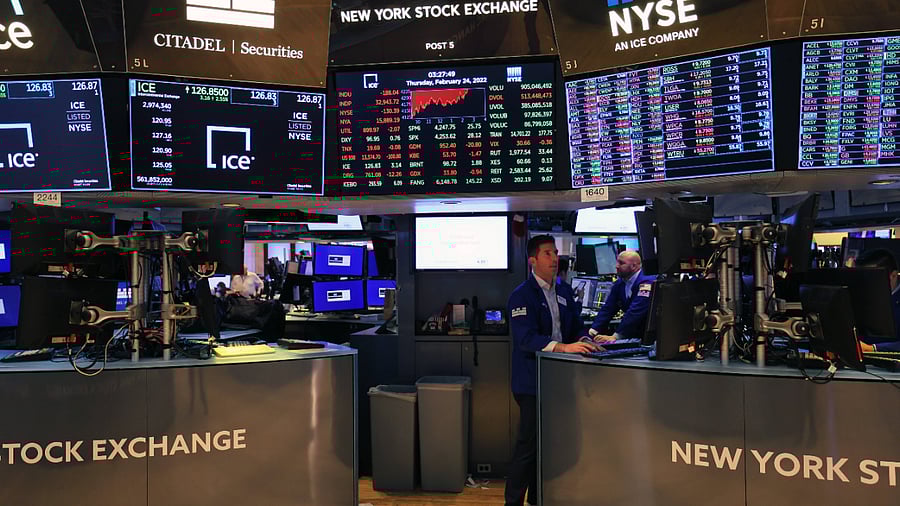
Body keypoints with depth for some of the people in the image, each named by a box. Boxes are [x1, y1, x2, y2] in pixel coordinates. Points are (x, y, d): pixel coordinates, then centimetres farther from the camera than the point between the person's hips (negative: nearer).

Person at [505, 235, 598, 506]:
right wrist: (564, 347, -32)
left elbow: (576, 326, 14)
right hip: (533, 382, -7)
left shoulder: (564, 291, 12)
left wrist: (583, 341, -8)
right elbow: (526, 338, -22)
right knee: (529, 445, -3)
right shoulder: (522, 295, -12)